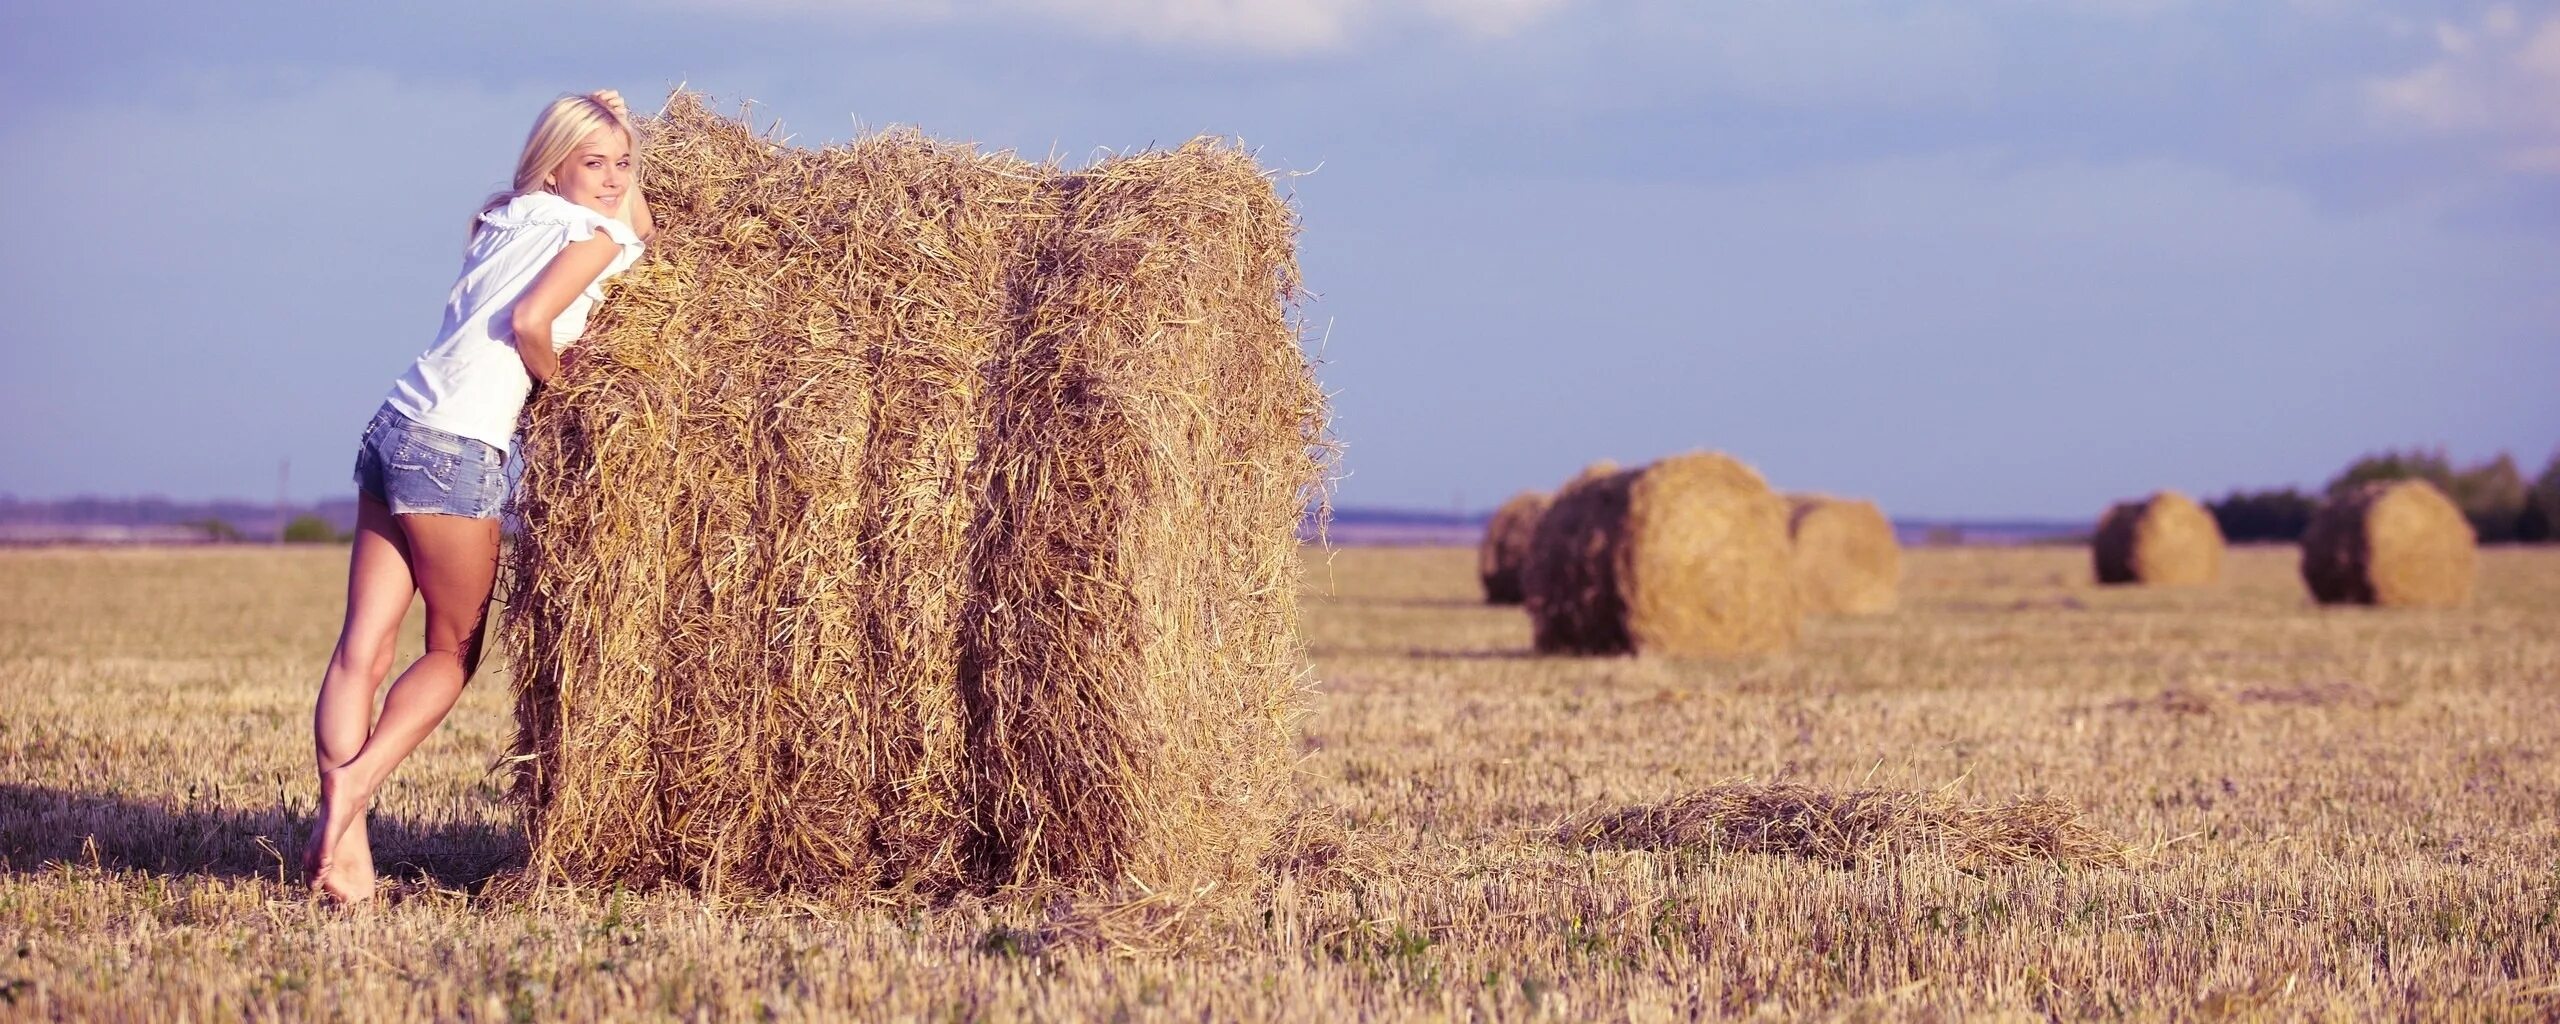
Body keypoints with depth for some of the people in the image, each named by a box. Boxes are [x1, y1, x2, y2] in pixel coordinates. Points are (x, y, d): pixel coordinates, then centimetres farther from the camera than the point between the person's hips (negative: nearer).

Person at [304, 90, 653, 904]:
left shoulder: (505, 222, 22)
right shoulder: (597, 235, -2)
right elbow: (527, 320, -15)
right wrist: (561, 387, 1)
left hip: (393, 430, 7)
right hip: (457, 449, -7)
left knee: (363, 647, -3)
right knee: (453, 651, 6)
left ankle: (341, 827, -11)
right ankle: (356, 783, -12)